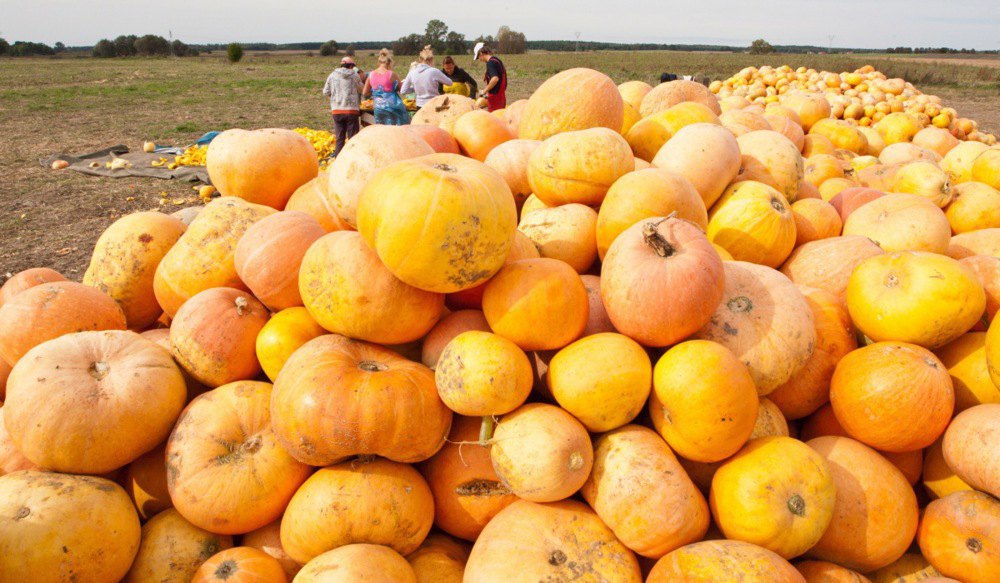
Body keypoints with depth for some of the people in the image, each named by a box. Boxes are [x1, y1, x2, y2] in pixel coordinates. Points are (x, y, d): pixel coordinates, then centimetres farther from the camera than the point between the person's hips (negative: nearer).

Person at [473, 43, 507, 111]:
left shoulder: (490, 62, -16)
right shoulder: (497, 60, 13)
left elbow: (495, 79, -29)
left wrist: (484, 91, -19)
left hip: (495, 96, -10)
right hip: (501, 96, 10)